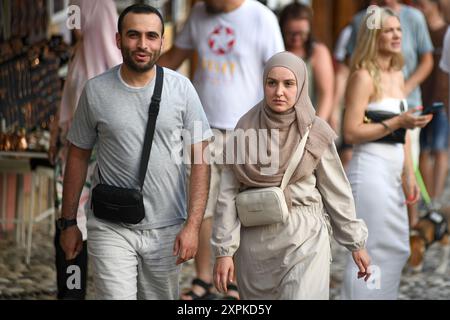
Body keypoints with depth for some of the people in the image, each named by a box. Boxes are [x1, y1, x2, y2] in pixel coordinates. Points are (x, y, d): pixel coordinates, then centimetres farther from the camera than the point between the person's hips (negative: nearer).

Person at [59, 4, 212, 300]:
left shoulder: (181, 88, -2)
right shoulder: (95, 91, -2)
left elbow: (200, 159, -3)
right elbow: (78, 157, 7)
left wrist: (193, 225, -11)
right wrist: (69, 223, 8)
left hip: (167, 230, 1)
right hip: (111, 230, -1)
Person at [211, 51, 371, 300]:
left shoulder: (315, 132, -2)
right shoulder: (246, 129, 1)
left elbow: (337, 193, 6)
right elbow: (228, 194, 1)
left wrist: (356, 243, 9)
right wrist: (224, 250, -3)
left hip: (304, 240, -2)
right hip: (255, 242, 2)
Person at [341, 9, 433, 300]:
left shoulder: (397, 75, 14)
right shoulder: (363, 76, -10)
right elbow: (351, 132, -17)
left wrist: (409, 175, 14)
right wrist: (397, 122, -20)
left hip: (392, 173, 9)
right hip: (370, 169, -9)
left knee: (397, 248, 13)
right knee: (372, 249, -7)